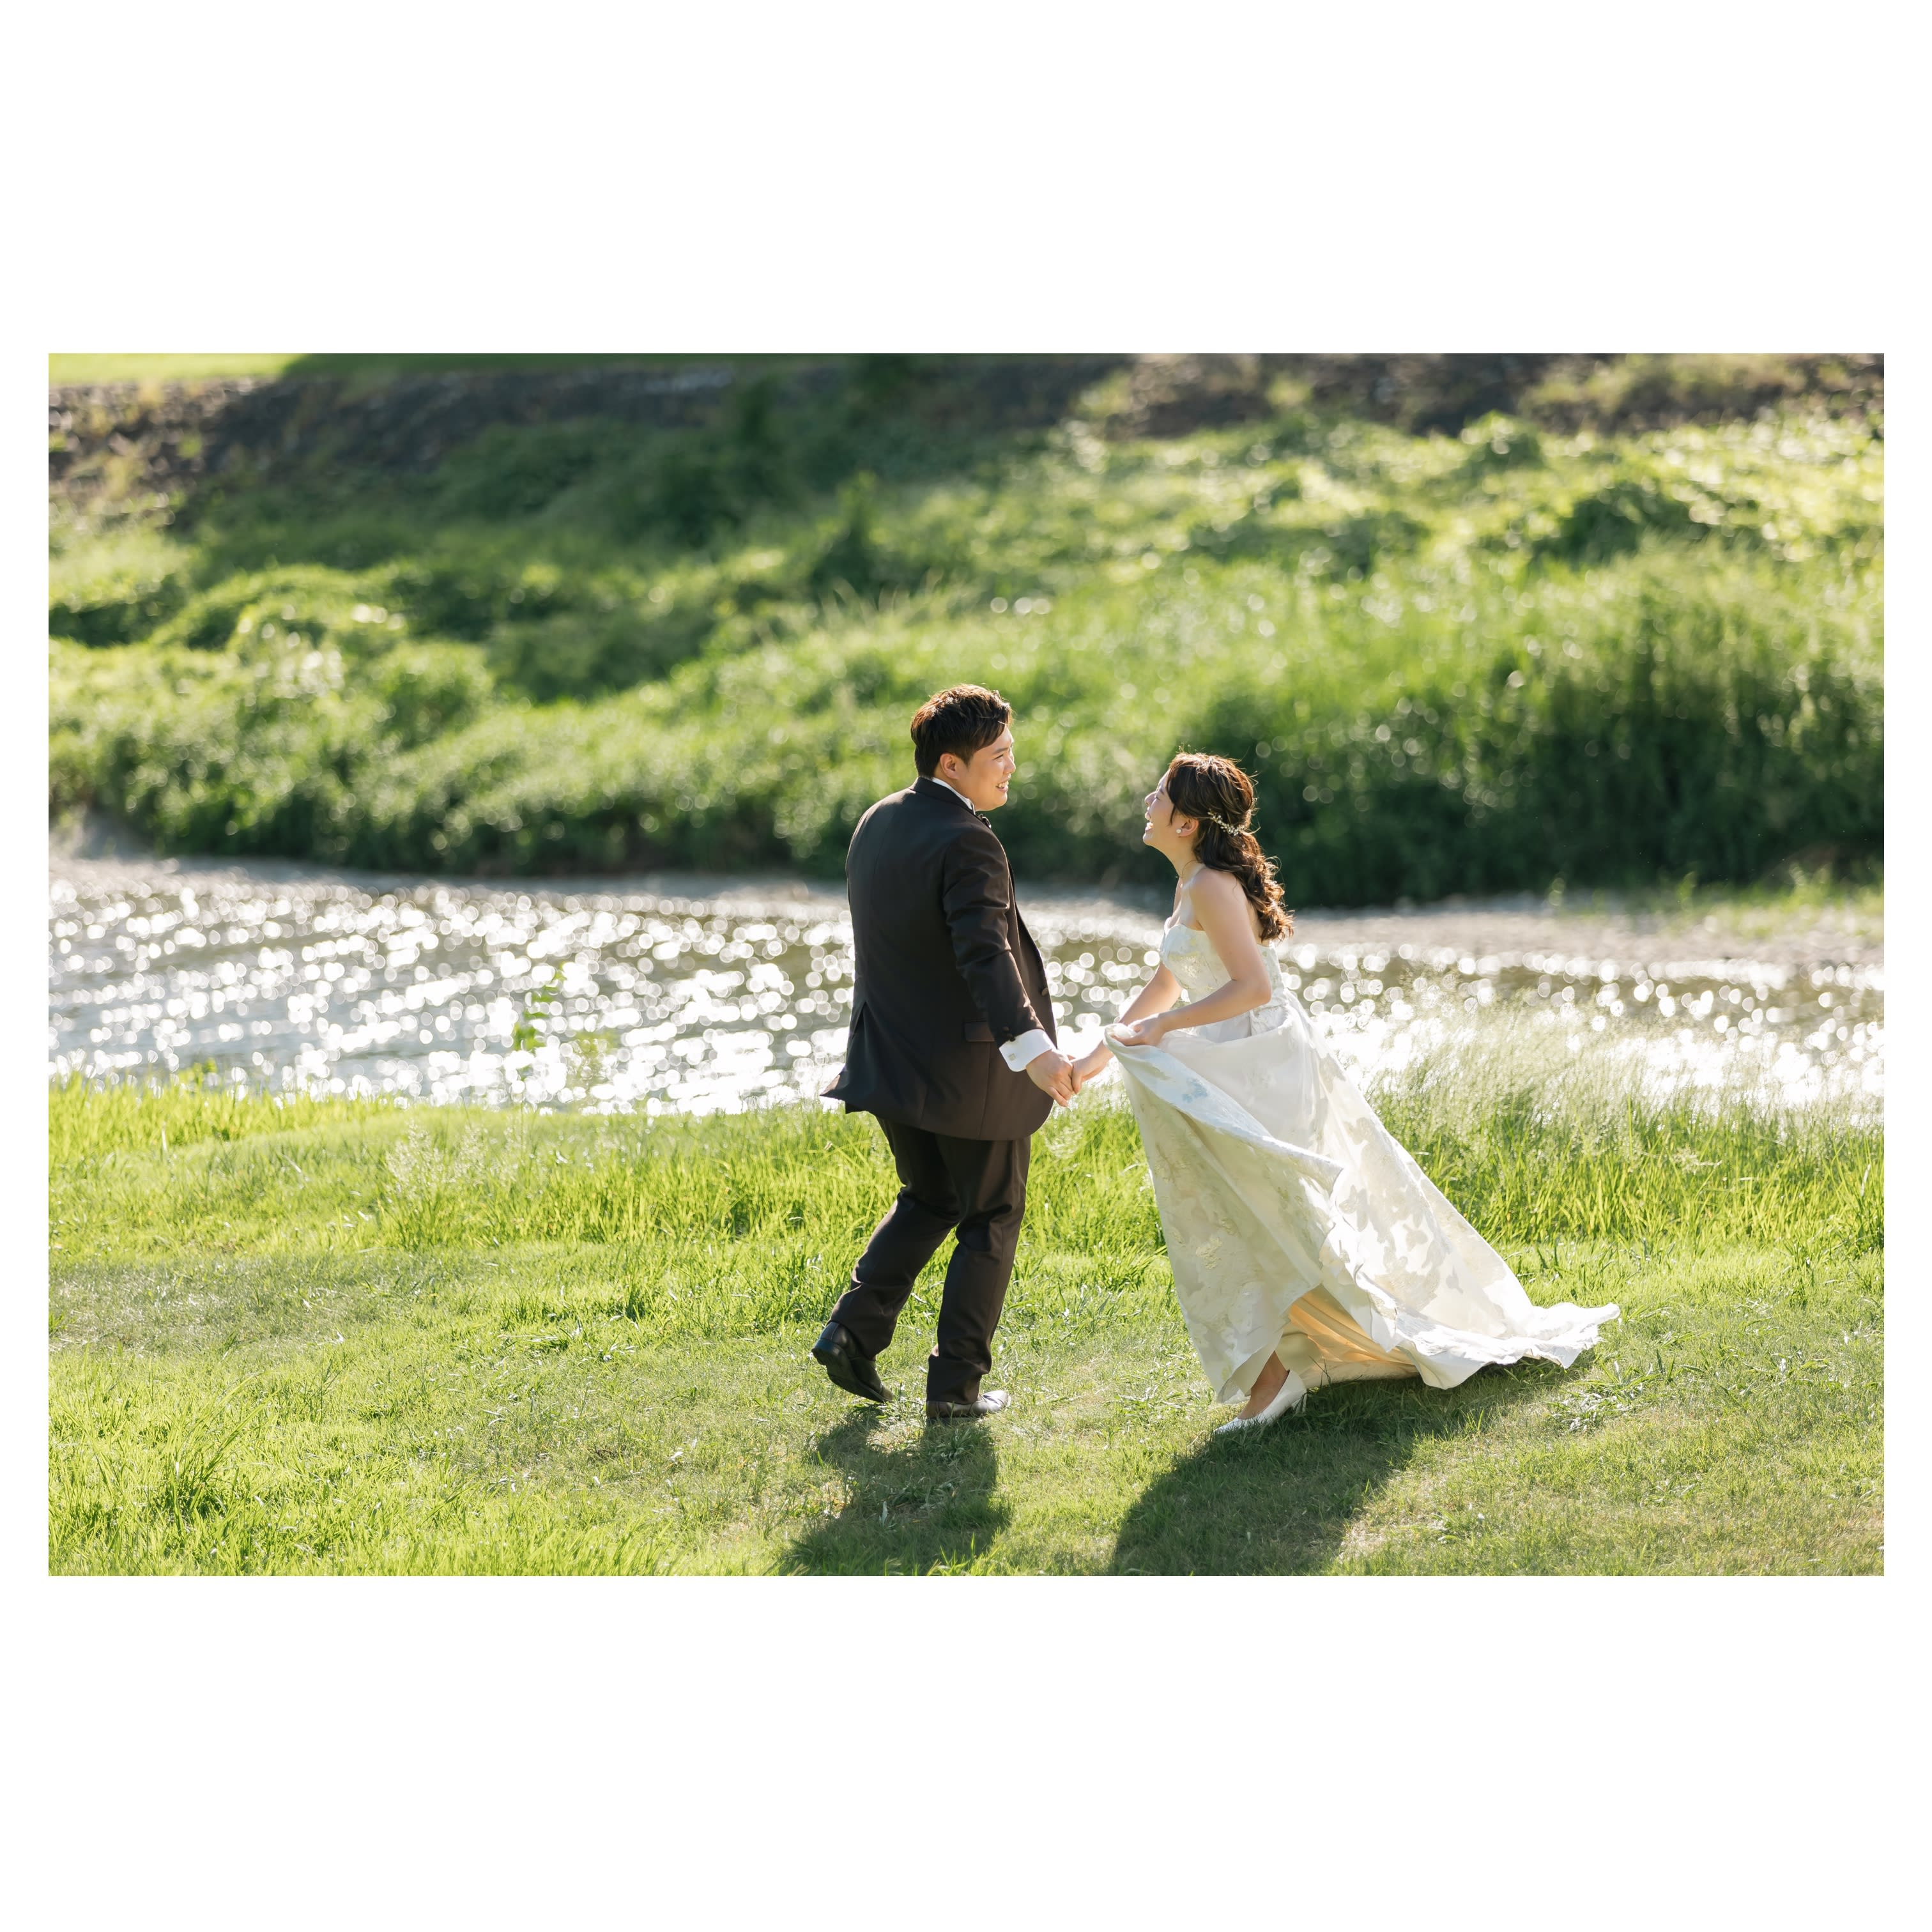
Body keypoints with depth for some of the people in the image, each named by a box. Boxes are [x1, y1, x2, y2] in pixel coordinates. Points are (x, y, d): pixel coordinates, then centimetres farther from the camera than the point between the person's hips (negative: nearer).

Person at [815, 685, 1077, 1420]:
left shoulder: (875, 825, 5)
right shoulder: (966, 843, -21)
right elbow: (985, 953, -35)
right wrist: (1030, 1046, -45)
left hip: (893, 1058, 7)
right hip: (971, 1067, -7)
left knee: (927, 1201, 25)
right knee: (990, 1221, 10)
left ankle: (854, 1330, 11)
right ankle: (956, 1383, 11)